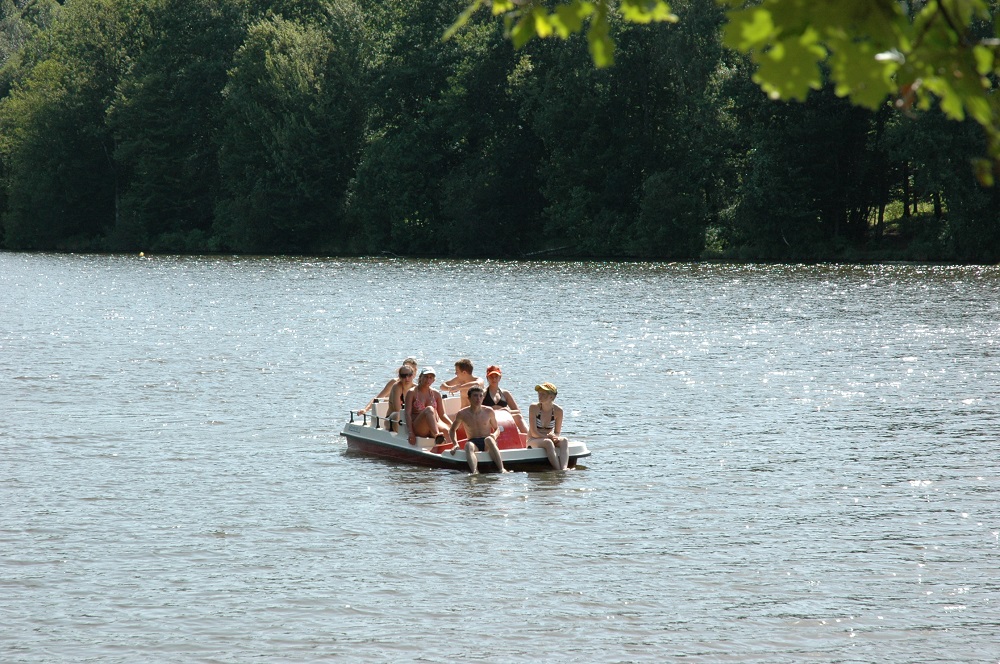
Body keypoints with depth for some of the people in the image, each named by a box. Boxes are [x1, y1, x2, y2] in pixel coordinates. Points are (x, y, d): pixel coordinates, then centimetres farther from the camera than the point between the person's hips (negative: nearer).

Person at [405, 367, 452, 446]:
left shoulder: (436, 394, 15)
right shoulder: (412, 393, 3)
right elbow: (407, 413, -6)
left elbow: (442, 414, 16)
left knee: (445, 430, -33)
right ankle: (437, 436, -55)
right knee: (429, 409, -34)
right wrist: (410, 433, -18)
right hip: (417, 428, -4)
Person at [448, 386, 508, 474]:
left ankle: (501, 469, -55)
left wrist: (494, 435, -5)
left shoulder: (488, 412, 8)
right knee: (468, 445, -38)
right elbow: (452, 430, 19)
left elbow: (496, 428, 19)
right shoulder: (462, 414, 5)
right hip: (473, 442, 0)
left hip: (487, 444, 0)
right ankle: (474, 472, -66)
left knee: (489, 439, -37)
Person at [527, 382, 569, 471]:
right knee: (548, 443, -36)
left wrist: (554, 437, -20)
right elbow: (534, 433, -14)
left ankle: (564, 469, -54)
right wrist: (549, 436, -23)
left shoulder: (558, 411, -2)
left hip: (548, 439, 3)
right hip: (533, 441, -3)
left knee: (564, 441, -29)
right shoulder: (534, 408, -10)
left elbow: (557, 433, 4)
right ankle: (558, 470, -50)